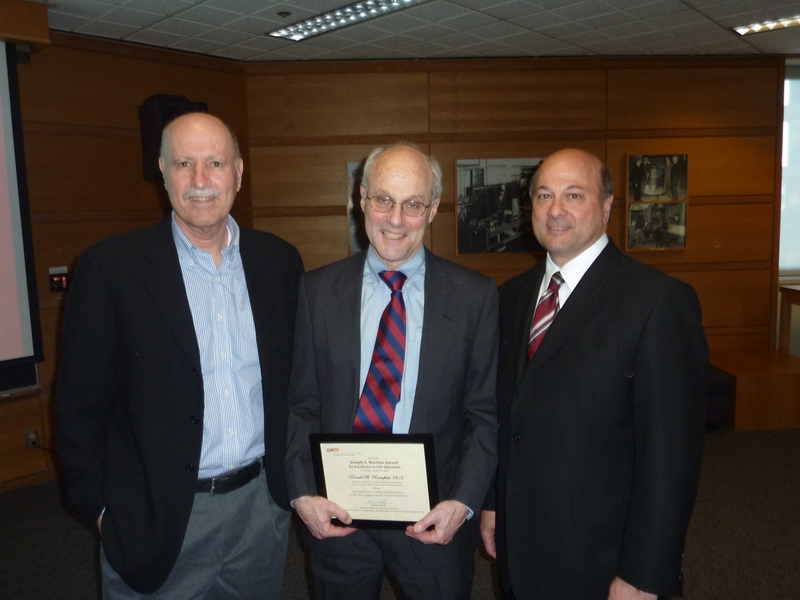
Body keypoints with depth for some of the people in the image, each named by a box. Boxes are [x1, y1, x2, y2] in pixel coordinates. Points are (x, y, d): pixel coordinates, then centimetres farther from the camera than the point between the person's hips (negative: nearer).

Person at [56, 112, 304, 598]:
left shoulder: (279, 261, -1)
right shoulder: (110, 267, -10)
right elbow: (82, 403, -5)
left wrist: (296, 476, 7)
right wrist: (99, 506, -4)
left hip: (264, 504, 3)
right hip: (157, 520, -3)